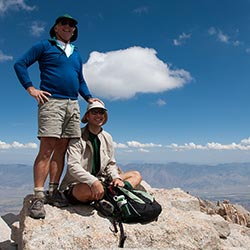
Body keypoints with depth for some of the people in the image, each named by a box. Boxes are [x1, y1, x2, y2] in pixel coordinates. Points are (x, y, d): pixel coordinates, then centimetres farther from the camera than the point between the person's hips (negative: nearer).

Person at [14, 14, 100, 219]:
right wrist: (31, 88, -7)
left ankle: (53, 191, 9)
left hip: (73, 104, 6)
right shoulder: (44, 46, 9)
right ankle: (38, 197, -10)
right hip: (51, 102, -5)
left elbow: (80, 81, 29)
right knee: (47, 148, -13)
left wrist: (89, 98, 13)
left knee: (61, 149, 3)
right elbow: (20, 64, 4)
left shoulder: (76, 54, 25)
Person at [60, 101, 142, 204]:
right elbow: (73, 166, -21)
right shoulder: (78, 138, -10)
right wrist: (93, 182, -38)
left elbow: (111, 164, 13)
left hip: (99, 181, 7)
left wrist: (116, 177, -10)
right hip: (76, 184, -7)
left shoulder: (107, 138, 10)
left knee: (136, 175, 0)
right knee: (85, 190, -43)